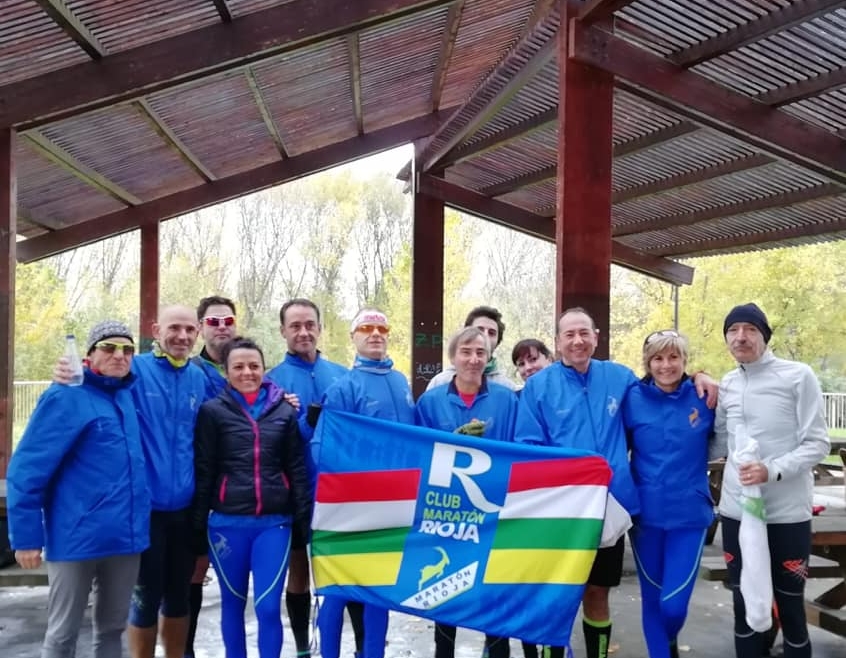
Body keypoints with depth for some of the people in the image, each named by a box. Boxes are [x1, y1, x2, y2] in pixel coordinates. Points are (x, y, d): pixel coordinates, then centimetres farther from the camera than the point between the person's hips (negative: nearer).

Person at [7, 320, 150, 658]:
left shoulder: (129, 395, 6)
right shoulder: (66, 397, -10)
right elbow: (27, 469, -12)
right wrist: (26, 536, -13)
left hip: (126, 535, 6)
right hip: (78, 538, -5)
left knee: (112, 627, 18)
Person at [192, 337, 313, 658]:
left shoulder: (285, 411, 4)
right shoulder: (212, 411, 0)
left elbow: (298, 469, 7)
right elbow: (203, 472, 1)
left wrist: (304, 519, 3)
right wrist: (198, 525, -1)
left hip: (274, 523, 0)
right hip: (226, 522, 0)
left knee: (268, 606, -3)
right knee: (233, 602, 12)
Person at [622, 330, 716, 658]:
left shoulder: (702, 398, -3)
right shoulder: (633, 399, -4)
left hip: (690, 514, 0)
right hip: (646, 513, 1)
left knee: (674, 603, -2)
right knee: (652, 598, 11)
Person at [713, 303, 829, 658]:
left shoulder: (798, 376, -5)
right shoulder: (726, 384, 8)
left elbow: (817, 444, -10)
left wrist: (772, 470, -23)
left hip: (786, 512, -4)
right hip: (736, 510, 4)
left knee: (790, 605, 10)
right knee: (744, 603, 14)